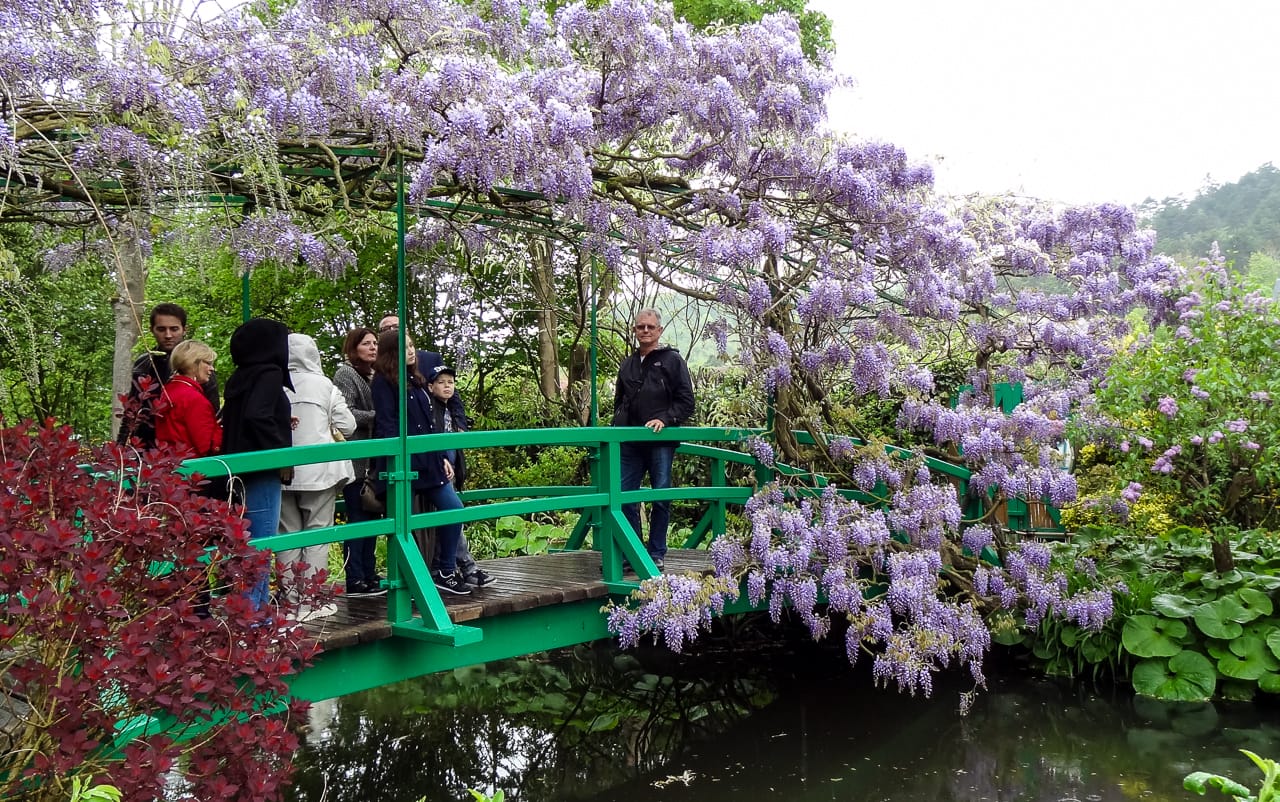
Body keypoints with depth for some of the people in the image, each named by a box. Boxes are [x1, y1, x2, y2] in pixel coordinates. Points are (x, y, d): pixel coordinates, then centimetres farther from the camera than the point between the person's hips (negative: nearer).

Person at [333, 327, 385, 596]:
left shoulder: (372, 375, 18)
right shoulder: (345, 374, -6)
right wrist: (378, 416, -14)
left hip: (370, 460, 8)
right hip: (354, 459, -8)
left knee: (370, 518, 11)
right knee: (357, 519, -6)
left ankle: (369, 575, 18)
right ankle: (355, 581, -1)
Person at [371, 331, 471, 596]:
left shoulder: (415, 380, 18)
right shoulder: (383, 382, -5)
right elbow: (386, 426, -13)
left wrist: (442, 457, 17)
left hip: (428, 462, 8)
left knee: (454, 509, 3)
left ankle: (446, 571, 14)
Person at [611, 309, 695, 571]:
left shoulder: (672, 360, 3)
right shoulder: (628, 364, 18)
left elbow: (686, 402, -1)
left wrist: (664, 419, -15)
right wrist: (618, 424, 11)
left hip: (661, 441, -4)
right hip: (630, 442, 5)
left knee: (661, 498, 2)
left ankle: (657, 554, 11)